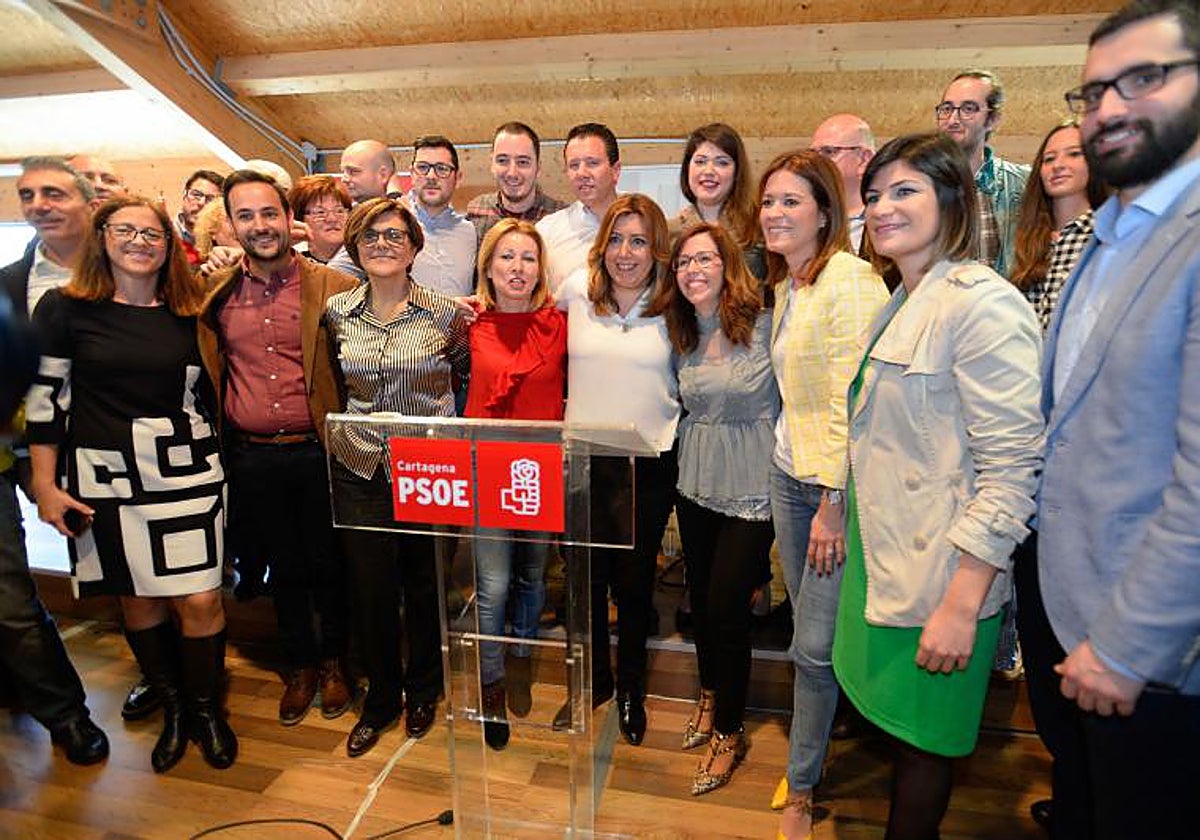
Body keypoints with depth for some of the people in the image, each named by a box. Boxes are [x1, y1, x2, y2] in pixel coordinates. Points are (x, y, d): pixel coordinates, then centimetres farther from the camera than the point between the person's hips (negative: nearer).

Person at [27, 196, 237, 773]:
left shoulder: (190, 313, 5)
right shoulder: (65, 308, -1)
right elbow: (44, 398, 0)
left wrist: (217, 461, 12)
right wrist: (45, 486, -1)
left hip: (187, 472, 1)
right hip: (104, 477, 0)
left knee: (200, 597, -1)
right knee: (137, 597, 10)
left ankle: (207, 707, 21)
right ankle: (172, 706, 30)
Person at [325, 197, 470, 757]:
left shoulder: (445, 315, -5)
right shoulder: (337, 312, 3)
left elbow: (466, 375, 8)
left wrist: (438, 423, 3)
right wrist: (353, 422, 12)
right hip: (359, 471, 2)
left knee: (426, 585, 11)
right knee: (369, 589, 8)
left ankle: (422, 690, 35)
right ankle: (381, 695, 32)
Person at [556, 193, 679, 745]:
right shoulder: (577, 290, 0)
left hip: (649, 463, -1)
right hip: (581, 458, 1)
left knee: (635, 580, 11)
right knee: (586, 577, 12)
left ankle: (631, 688, 34)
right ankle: (595, 680, 36)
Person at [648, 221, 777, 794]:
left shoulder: (765, 325, -13)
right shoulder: (679, 332, 5)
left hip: (751, 491, -5)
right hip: (695, 486, 5)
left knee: (726, 608, 1)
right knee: (700, 598, 17)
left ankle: (729, 732, 23)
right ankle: (710, 694, 44)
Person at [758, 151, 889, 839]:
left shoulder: (850, 278, -15)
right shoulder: (787, 285, 12)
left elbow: (854, 400, -19)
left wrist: (833, 503, -18)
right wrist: (801, 482, 12)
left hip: (839, 484, -8)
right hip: (790, 474, 8)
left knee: (815, 646, 2)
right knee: (809, 634, 18)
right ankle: (817, 753, 38)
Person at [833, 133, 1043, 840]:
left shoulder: (982, 303, -17)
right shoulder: (902, 303, 12)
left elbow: (1012, 465, -21)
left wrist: (963, 601, -22)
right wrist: (836, 510, 17)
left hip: (940, 572, -8)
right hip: (884, 554, 8)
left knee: (922, 742, 10)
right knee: (899, 727, 21)